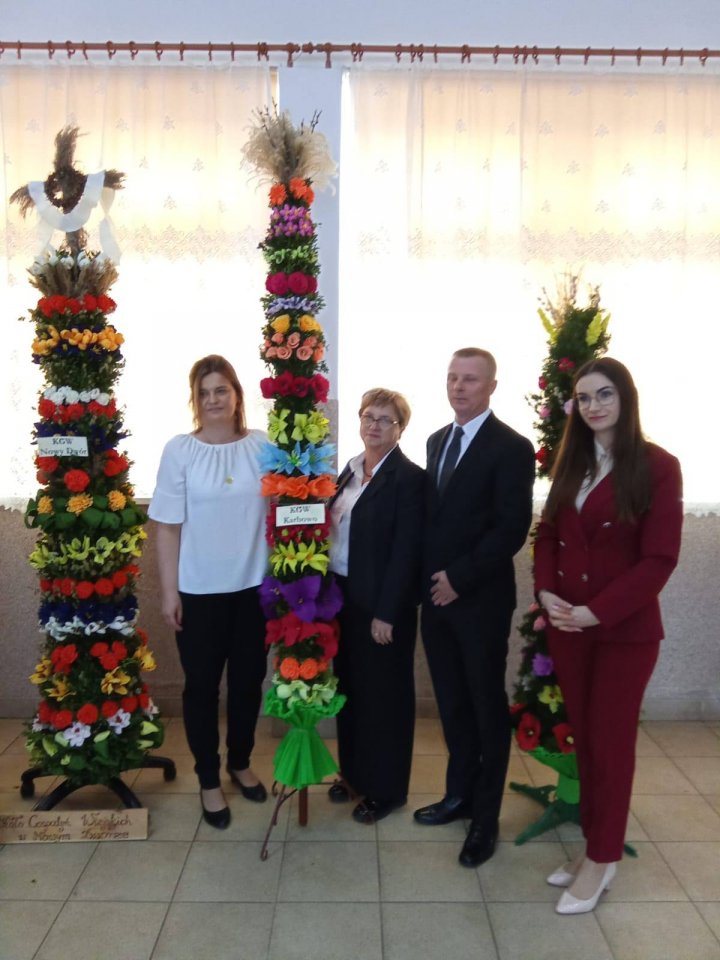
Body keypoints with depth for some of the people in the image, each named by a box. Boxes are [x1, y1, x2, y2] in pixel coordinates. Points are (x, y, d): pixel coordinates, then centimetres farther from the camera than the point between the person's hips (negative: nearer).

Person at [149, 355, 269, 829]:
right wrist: (169, 590, -6)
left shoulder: (263, 445, -3)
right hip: (200, 590, -2)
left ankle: (241, 762, 39)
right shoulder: (179, 450, -7)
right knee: (202, 685, 10)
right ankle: (209, 780, 30)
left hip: (254, 585, 2)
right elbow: (168, 526, -5)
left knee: (248, 680, 16)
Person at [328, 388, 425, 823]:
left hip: (382, 604, -7)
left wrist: (386, 613, -18)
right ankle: (355, 772, 38)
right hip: (344, 594, 7)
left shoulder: (408, 477, -13)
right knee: (350, 686, 19)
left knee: (384, 693, 8)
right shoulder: (351, 469, 8)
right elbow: (336, 529, 11)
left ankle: (387, 788, 26)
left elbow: (405, 551, -17)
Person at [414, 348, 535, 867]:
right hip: (437, 595, 6)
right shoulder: (437, 440, 11)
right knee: (452, 703, 17)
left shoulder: (511, 447, -11)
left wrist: (459, 577, -17)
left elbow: (513, 528, -17)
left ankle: (486, 817, 22)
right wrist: (431, 576, 4)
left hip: (481, 599, -6)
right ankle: (459, 794, 34)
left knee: (487, 707, 8)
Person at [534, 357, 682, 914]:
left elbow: (659, 559, -14)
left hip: (625, 629, -5)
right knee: (584, 738, 14)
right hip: (567, 626, 5)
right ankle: (594, 847, 30)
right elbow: (549, 535, 10)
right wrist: (546, 591, -6)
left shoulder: (657, 467, -9)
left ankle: (602, 859, 24)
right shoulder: (571, 463, 8)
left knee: (611, 742, 7)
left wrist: (597, 611, -19)